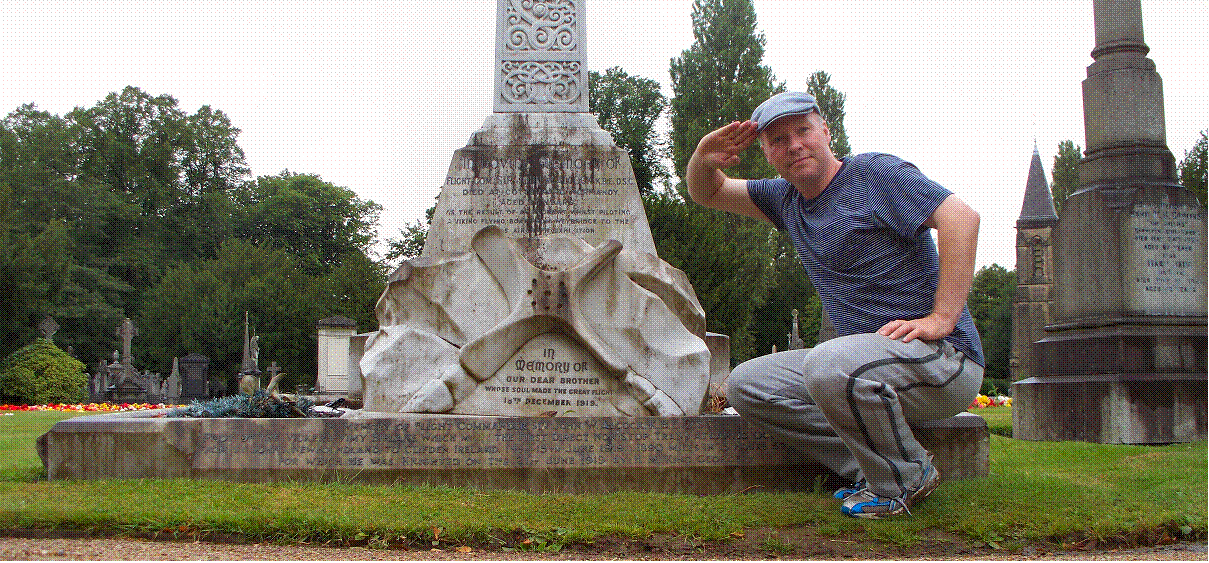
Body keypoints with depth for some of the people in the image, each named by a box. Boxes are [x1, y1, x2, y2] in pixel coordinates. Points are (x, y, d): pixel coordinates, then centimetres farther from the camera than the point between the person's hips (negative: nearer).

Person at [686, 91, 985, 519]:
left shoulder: (875, 172, -7)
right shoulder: (787, 199, 16)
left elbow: (961, 218, -19)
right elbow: (706, 195, 24)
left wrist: (942, 318, -25)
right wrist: (702, 161, -1)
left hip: (941, 357, -8)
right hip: (869, 362, 8)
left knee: (828, 366, -36)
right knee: (745, 385, -1)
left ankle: (906, 479, -11)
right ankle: (871, 468, -4)